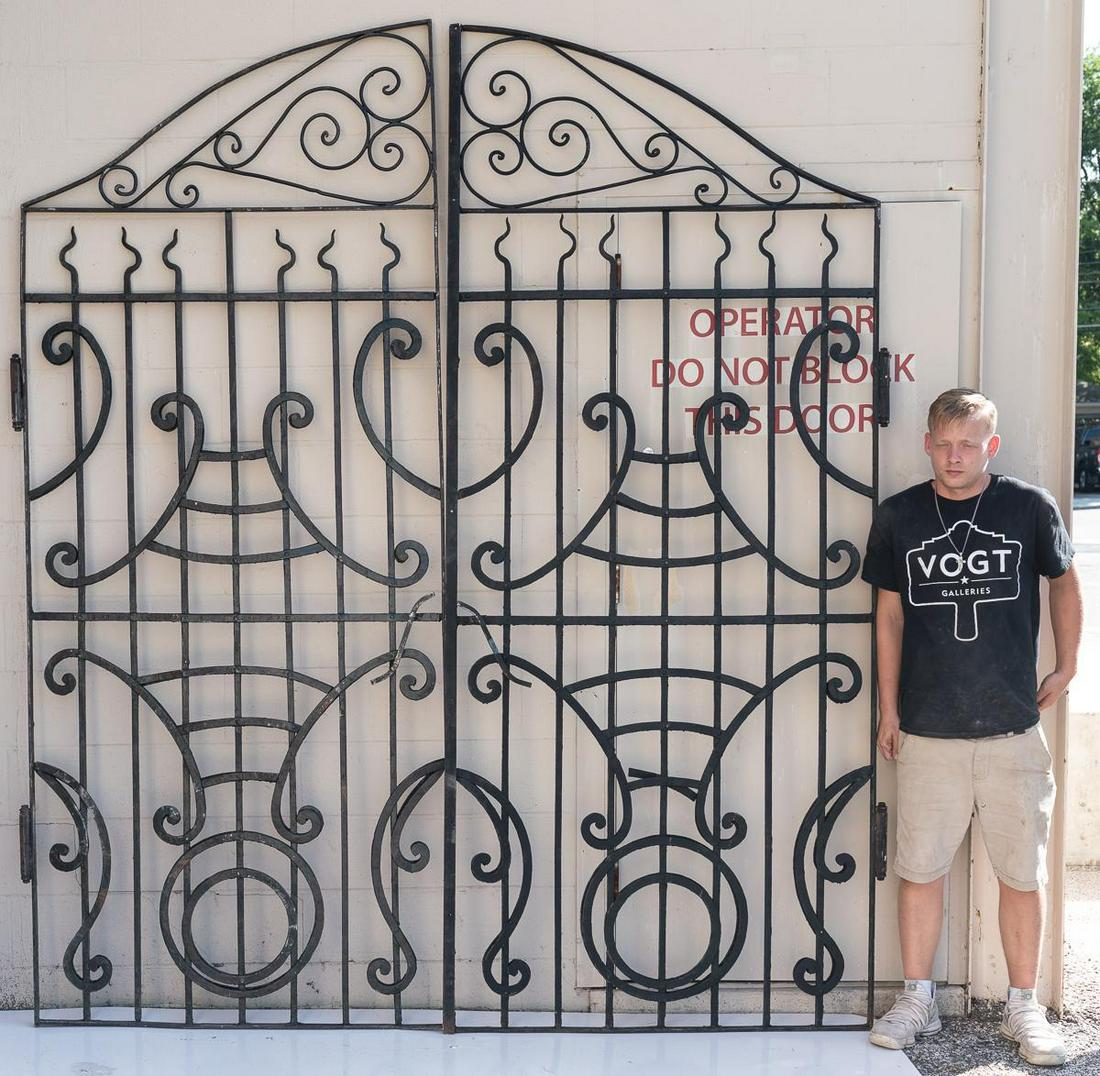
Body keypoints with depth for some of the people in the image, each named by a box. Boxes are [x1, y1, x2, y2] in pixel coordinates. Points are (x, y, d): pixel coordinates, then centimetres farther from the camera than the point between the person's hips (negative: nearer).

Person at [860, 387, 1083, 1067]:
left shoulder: (1030, 506, -1)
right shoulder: (899, 516, 2)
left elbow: (1064, 580, 16)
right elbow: (890, 613, 9)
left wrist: (1067, 666, 15)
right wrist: (888, 706, 8)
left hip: (1013, 729, 0)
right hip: (927, 730, 1)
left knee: (1023, 874, 7)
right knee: (920, 870, 7)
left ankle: (1024, 1008, 23)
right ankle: (918, 1000, 23)